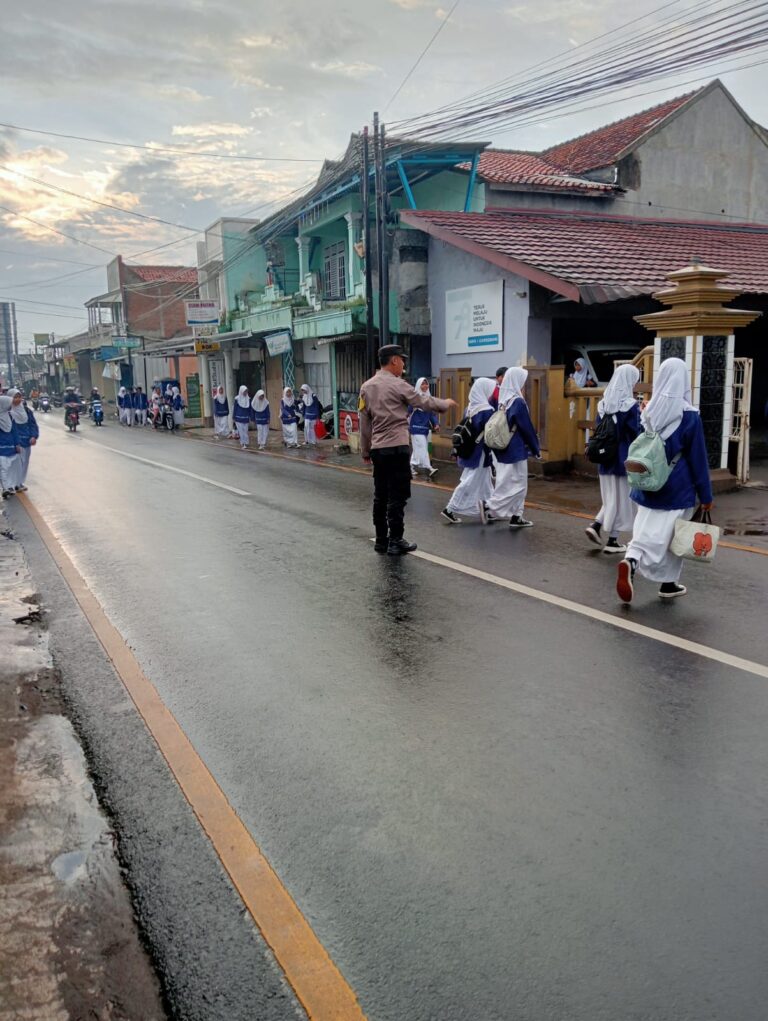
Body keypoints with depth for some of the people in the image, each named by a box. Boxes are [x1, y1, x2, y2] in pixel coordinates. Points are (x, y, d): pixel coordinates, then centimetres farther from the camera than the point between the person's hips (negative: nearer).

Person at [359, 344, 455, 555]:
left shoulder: (367, 387, 9)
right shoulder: (397, 385, -9)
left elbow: (364, 421, 12)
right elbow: (424, 401, 0)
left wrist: (365, 450, 18)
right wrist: (446, 404, 17)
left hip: (377, 449, 7)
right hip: (396, 447, -7)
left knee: (380, 496, 12)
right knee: (397, 496, -2)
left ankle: (381, 540, 17)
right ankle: (395, 542, 1)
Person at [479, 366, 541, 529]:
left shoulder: (503, 401, 6)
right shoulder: (518, 402, -17)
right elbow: (527, 428, -14)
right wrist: (536, 448, -4)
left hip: (503, 449, 8)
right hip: (516, 451, -8)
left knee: (512, 484, 13)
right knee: (517, 485, 0)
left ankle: (516, 517, 16)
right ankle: (488, 506, -6)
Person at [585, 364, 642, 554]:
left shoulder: (603, 403, 6)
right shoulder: (630, 405, -14)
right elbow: (637, 434, -14)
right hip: (624, 460, -6)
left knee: (611, 497, 20)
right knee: (620, 499, 4)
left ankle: (595, 525, 5)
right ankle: (612, 541, 9)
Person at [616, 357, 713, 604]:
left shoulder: (649, 411, 1)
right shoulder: (689, 415, -11)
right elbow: (698, 458, -7)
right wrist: (705, 494, 0)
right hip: (678, 487, -3)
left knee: (647, 530, 4)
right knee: (671, 534, 8)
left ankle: (631, 561, -24)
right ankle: (668, 583, 17)